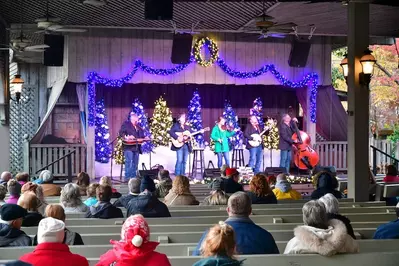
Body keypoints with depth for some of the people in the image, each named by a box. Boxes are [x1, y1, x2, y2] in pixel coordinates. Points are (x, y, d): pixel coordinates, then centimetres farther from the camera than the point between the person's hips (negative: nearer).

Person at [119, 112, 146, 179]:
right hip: (129, 146, -7)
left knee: (135, 163, 8)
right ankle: (127, 177, -12)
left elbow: (141, 135, 24)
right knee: (129, 162, -14)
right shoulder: (126, 124, 0)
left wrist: (145, 138, 4)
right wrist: (127, 137, -24)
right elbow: (121, 133, -9)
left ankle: (133, 177, 13)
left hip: (136, 147, 7)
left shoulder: (138, 126, 20)